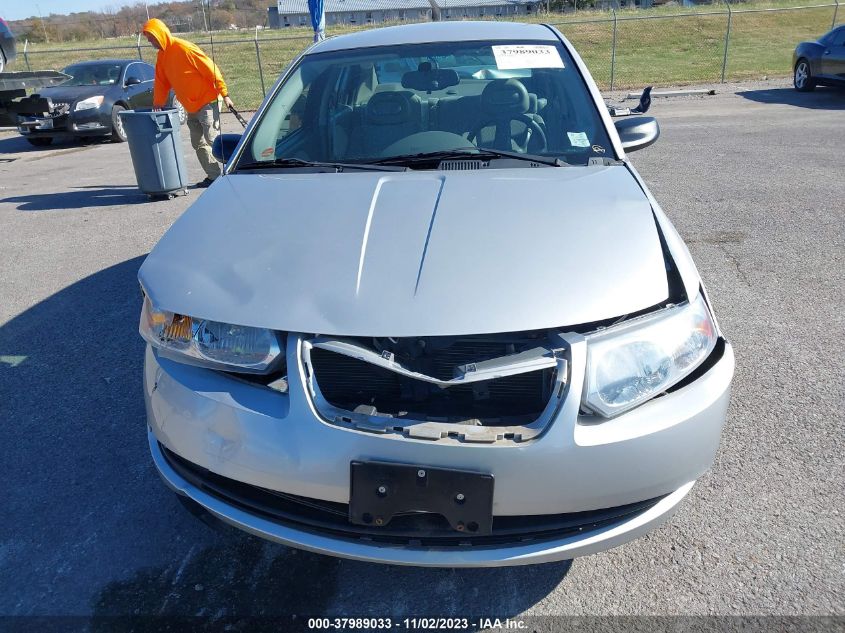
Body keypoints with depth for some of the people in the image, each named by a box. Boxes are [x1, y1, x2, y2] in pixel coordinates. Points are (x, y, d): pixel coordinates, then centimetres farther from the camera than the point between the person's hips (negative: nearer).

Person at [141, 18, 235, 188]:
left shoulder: (184, 48, -15)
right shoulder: (162, 55, 11)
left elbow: (211, 69, -17)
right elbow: (161, 83, 17)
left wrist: (225, 95, -19)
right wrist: (157, 105, 13)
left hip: (207, 102, -9)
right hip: (191, 107, 9)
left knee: (213, 140, -11)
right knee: (199, 144, 9)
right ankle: (213, 176, 14)